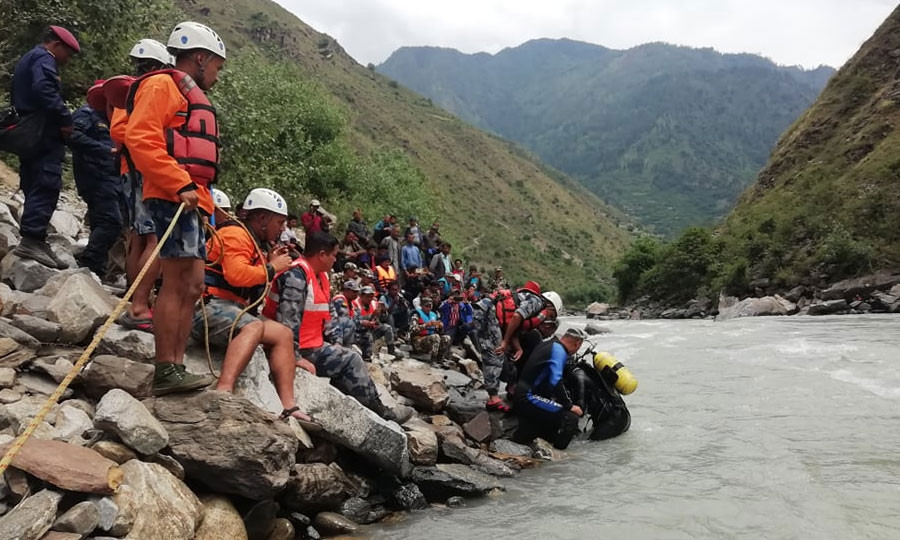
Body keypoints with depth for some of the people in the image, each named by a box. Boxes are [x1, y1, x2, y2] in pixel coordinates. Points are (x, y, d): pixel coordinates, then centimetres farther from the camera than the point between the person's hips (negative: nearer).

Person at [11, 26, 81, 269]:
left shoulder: (26, 60, 28)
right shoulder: (44, 59, -5)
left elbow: (19, 97, 29)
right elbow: (44, 90, -24)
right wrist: (65, 119, -19)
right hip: (45, 135, -10)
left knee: (35, 187, 11)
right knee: (46, 187, -14)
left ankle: (33, 240, 13)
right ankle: (32, 239, -20)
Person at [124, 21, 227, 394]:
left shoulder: (190, 97, 28)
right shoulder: (162, 85, -1)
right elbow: (140, 139, -16)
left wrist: (205, 200, 15)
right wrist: (180, 185, -22)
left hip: (191, 202, 10)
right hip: (174, 199, -10)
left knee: (192, 287, 6)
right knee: (177, 284, -12)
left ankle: (177, 368, 9)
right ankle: (165, 372, -9)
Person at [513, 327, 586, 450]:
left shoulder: (549, 344, 14)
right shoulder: (558, 349, -14)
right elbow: (556, 382, -24)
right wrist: (570, 406, -16)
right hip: (530, 398, -10)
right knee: (571, 418, -18)